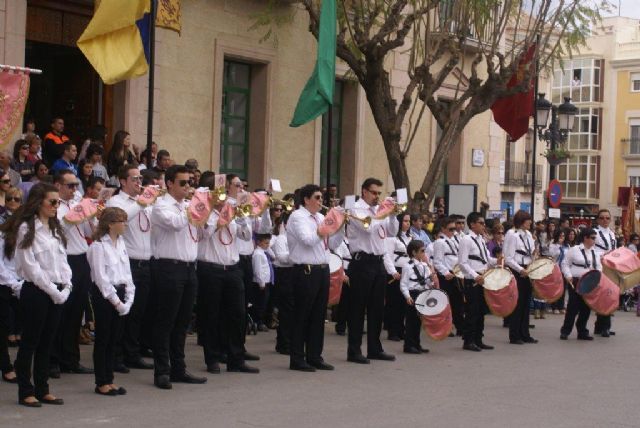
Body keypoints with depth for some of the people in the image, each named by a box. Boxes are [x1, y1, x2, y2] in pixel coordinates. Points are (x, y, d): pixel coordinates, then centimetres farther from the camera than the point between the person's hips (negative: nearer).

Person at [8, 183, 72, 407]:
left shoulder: (55, 229, 15)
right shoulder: (26, 228, -8)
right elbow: (30, 266, -14)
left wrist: (65, 288, 0)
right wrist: (53, 291, -13)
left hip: (56, 293, 7)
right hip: (35, 291, -7)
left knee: (46, 342, 11)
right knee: (30, 342, 0)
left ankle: (42, 390, 18)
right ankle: (26, 392, 8)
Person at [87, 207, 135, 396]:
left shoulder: (121, 243, 11)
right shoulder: (98, 246, -11)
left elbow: (126, 272, 11)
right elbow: (101, 277, -15)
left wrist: (128, 298, 1)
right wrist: (115, 301, -16)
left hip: (119, 292, 7)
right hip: (104, 295, -7)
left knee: (113, 338, 11)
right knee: (103, 338, 1)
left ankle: (109, 379, 19)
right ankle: (101, 383, 8)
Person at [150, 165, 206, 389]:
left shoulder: (188, 206, 17)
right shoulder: (162, 206, -5)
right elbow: (176, 223, -24)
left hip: (189, 268, 7)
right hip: (169, 268, -7)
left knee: (182, 321, 11)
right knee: (166, 321, -3)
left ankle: (178, 368, 19)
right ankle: (162, 371, 2)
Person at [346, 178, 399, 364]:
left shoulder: (378, 210, 16)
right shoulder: (357, 209, -6)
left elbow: (392, 231, 16)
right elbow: (368, 227, -22)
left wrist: (392, 214, 0)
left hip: (378, 262, 8)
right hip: (362, 263, -8)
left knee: (377, 307, 12)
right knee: (358, 307, -2)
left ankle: (375, 348, 20)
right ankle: (354, 351, 3)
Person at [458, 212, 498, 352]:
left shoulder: (481, 240, 14)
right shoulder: (466, 240, -10)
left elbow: (486, 259, 21)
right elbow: (463, 263, -16)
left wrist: (496, 261, 0)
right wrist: (475, 276, -24)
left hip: (482, 280, 8)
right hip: (472, 282, -8)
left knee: (481, 310, 11)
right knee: (472, 311, -4)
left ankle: (478, 340, 19)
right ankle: (468, 341, 3)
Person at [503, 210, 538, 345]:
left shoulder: (528, 234, 12)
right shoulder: (511, 234, -11)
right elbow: (508, 258, -14)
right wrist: (521, 270, -18)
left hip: (526, 271, 8)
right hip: (516, 272, -7)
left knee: (526, 303, 10)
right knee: (517, 304, -3)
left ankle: (524, 335, 18)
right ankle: (514, 336, 5)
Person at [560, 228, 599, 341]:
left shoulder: (594, 252, 13)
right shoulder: (574, 250, -4)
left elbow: (599, 266, 19)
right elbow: (565, 264, -2)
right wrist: (568, 276, -13)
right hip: (575, 282, -5)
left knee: (586, 308, 7)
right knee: (573, 307, -4)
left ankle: (582, 332, 16)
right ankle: (565, 331, 6)